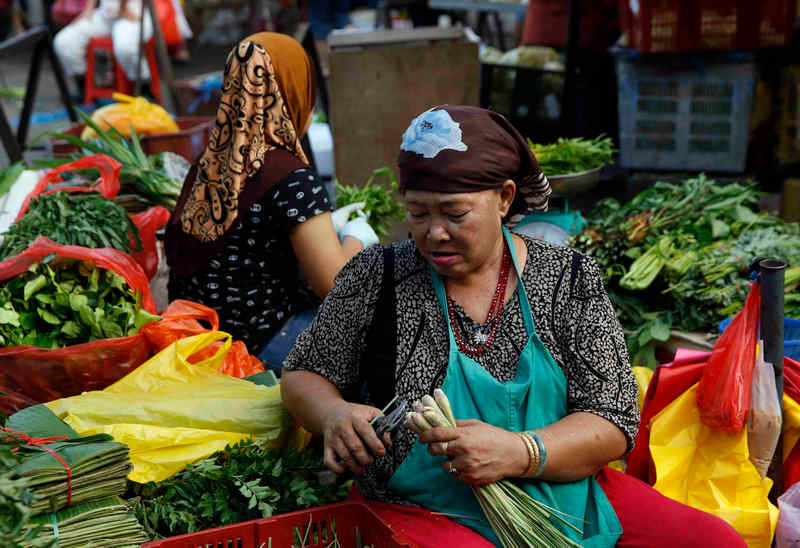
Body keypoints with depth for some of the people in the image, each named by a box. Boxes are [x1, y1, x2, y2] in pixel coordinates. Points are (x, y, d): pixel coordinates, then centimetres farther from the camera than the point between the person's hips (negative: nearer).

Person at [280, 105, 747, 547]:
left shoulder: (569, 279, 1)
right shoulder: (376, 278, -1)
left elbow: (615, 421, -3)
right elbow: (303, 375, 9)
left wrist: (518, 453, -22)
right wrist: (334, 414, -16)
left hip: (561, 494, 3)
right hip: (426, 509, -2)